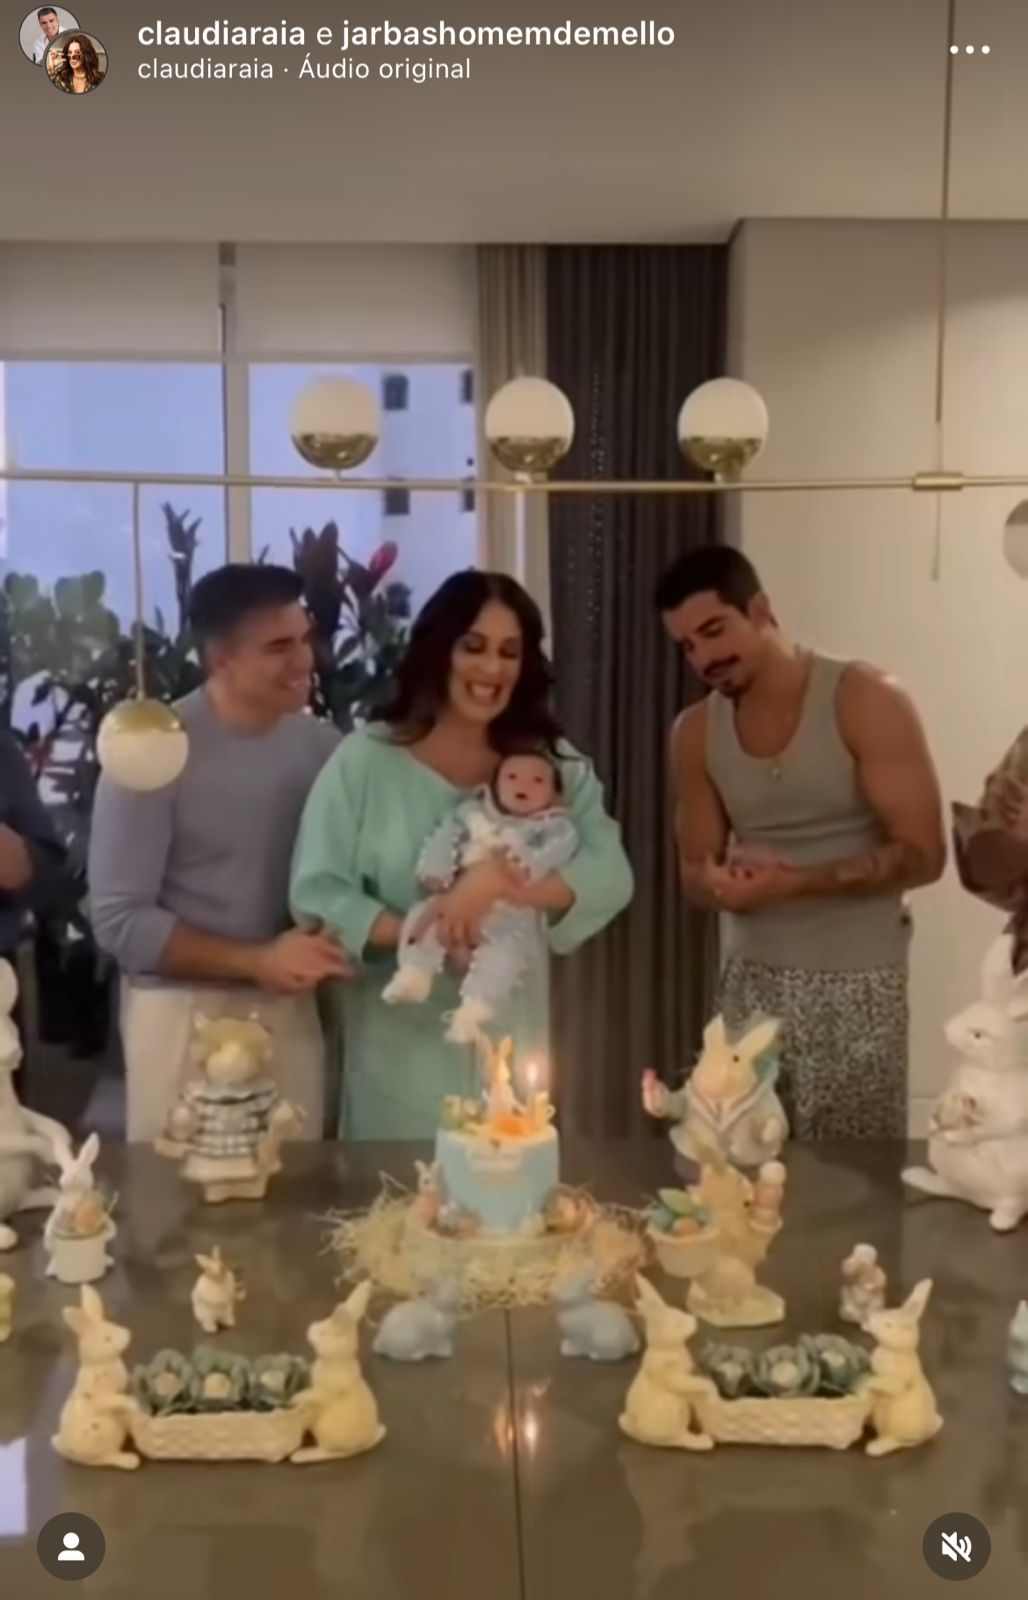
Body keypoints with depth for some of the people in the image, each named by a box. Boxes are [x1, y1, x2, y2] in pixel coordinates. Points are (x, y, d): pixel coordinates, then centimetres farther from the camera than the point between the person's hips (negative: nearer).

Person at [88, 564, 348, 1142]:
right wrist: (257, 962, -16)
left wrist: (330, 945, -9)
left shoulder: (322, 744, 0)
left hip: (290, 1011, 4)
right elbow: (119, 920, -12)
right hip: (185, 1013, -4)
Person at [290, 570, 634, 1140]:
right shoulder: (365, 760, -3)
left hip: (509, 1045, 2)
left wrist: (499, 885, -22)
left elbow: (610, 875, -8)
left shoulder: (555, 764, 4)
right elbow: (315, 894, -8)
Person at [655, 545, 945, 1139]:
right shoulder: (697, 733, 5)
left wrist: (792, 882, -23)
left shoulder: (866, 702, -10)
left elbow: (922, 855, -12)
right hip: (752, 981, 4)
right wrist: (720, 883, -14)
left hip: (857, 983, -4)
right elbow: (695, 871, 11)